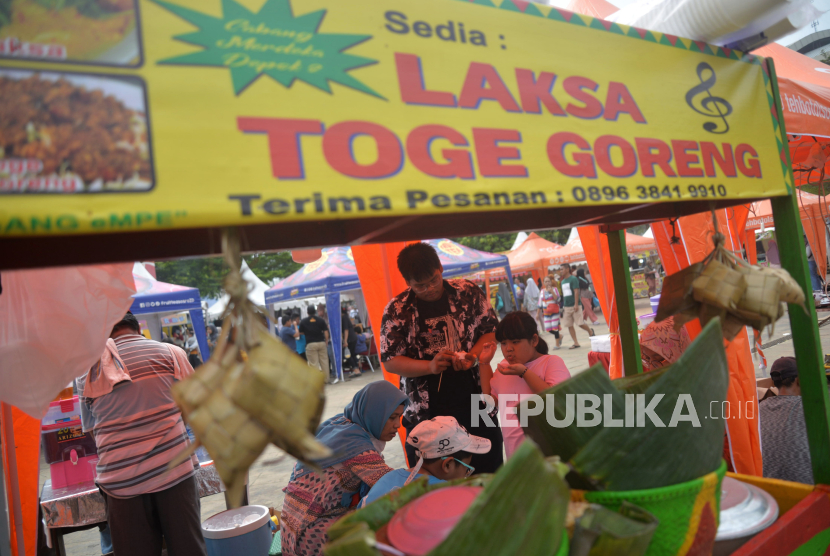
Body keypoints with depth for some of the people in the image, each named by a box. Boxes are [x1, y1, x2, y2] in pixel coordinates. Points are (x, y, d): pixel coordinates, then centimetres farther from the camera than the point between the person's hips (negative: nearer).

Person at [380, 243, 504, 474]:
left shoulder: (469, 293, -1)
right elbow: (390, 361, -5)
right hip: (426, 413, -1)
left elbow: (490, 331, 6)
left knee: (491, 473, 15)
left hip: (476, 404, 2)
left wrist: (473, 355, -14)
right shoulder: (397, 311, -6)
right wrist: (430, 366, -20)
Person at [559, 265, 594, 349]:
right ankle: (576, 343, 8)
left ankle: (591, 332, 24)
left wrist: (576, 304, -19)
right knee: (569, 326, 3)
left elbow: (576, 291, -14)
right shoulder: (563, 281, 14)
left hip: (574, 306, -7)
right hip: (566, 306, 7)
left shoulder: (573, 279, -9)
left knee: (580, 324, -5)